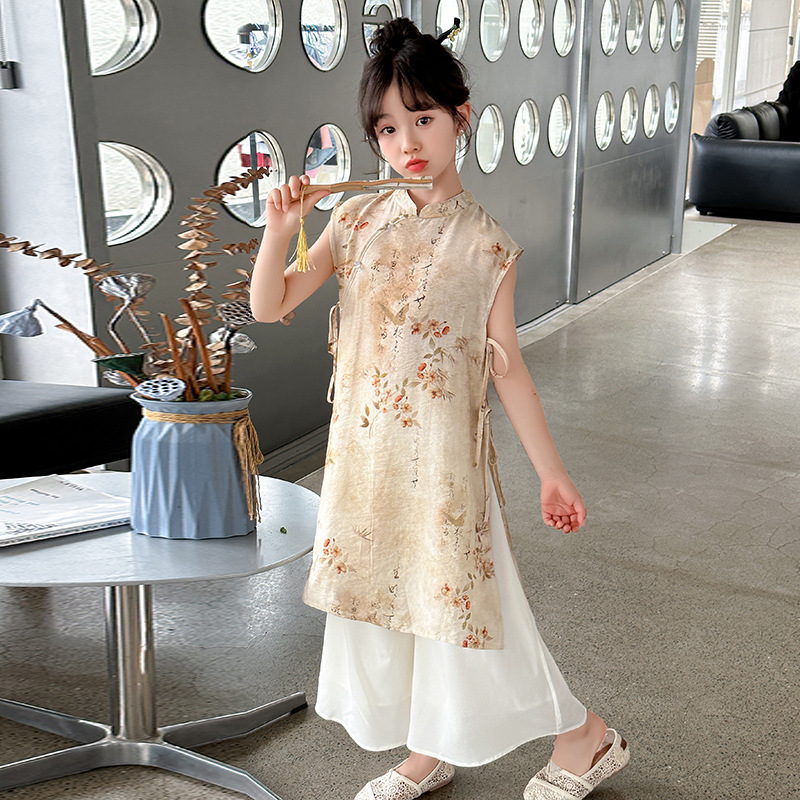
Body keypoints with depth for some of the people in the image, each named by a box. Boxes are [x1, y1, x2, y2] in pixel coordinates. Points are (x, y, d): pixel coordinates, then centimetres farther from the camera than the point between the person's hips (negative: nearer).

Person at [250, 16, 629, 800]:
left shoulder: (485, 244, -8)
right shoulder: (357, 221, 1)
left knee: (456, 595, 3)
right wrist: (279, 229, -15)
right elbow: (269, 306, 1)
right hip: (363, 447, 5)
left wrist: (551, 471, -4)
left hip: (442, 451, -4)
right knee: (379, 595, 14)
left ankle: (585, 736, 25)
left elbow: (507, 365, -4)